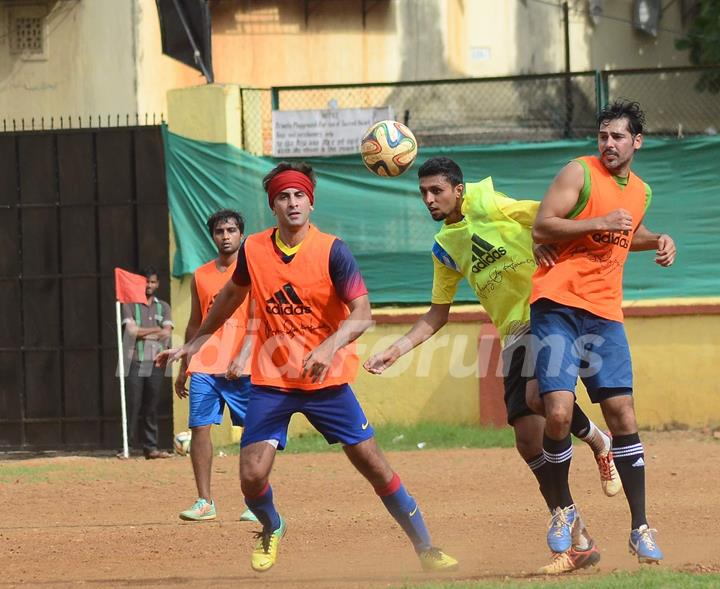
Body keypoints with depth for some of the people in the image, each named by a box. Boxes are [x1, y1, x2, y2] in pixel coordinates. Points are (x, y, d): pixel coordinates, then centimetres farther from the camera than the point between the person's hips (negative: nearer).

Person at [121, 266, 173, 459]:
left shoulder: (163, 307, 14)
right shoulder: (130, 305, 6)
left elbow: (167, 334, 1)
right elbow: (131, 330, -8)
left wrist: (142, 333, -8)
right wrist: (155, 330, -4)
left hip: (156, 363, 3)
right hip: (135, 362, -3)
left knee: (151, 408, 5)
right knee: (133, 406, -7)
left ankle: (151, 448, 7)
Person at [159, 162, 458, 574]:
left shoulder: (332, 251, -12)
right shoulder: (253, 250, -2)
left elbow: (362, 314, -19)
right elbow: (232, 295, 19)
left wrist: (330, 347, -37)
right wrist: (195, 342, 27)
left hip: (326, 379, -2)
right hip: (271, 380, 2)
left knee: (373, 463, -2)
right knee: (252, 475, -8)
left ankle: (426, 550, 10)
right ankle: (272, 530, 26)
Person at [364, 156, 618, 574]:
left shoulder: (485, 204, -1)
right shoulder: (444, 247, 18)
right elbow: (438, 314, 24)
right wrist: (397, 350, 13)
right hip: (516, 336, 7)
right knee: (530, 440, -3)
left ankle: (600, 443, -1)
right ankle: (579, 543, 5)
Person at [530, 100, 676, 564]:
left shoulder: (641, 192, 15)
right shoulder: (580, 173, -5)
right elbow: (541, 229, -11)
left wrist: (657, 242, 16)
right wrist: (598, 223, -18)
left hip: (605, 312, 5)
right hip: (558, 304, -5)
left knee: (622, 414, -1)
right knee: (559, 413, -16)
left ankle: (640, 529, 6)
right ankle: (563, 509, 8)